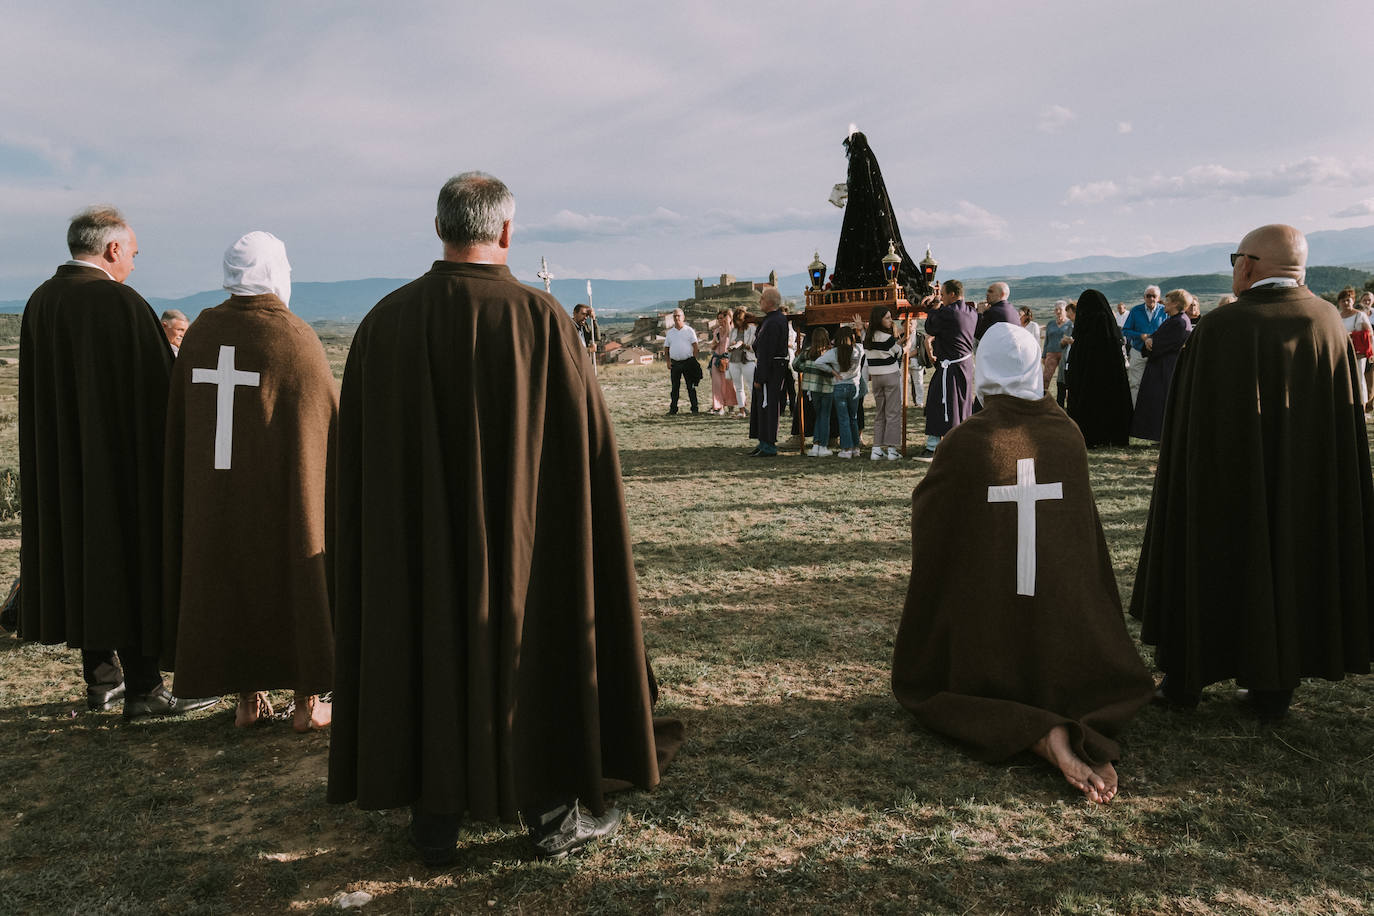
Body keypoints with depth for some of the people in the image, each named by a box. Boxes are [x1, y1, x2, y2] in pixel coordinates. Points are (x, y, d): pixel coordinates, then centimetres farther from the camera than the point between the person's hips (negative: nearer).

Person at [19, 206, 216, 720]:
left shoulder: (39, 302, 6)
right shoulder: (121, 303, -18)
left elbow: (38, 392, 13)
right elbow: (158, 388, -16)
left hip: (60, 464, 7)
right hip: (122, 461, -7)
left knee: (82, 557, 14)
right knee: (130, 559, 1)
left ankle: (100, 678, 24)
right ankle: (142, 689, 6)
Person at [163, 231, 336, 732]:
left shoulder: (201, 331, -1)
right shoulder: (296, 337, -13)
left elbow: (180, 418, 5)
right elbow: (331, 415, -7)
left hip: (215, 493, 4)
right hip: (285, 492, -4)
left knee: (231, 583, 15)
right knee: (297, 580, 9)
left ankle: (248, 700, 22)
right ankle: (307, 701, 15)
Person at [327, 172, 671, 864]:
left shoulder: (385, 320, -3)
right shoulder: (541, 317, -11)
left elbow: (354, 450, 2)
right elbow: (587, 435, -7)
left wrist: (399, 529, 13)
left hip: (413, 543, 2)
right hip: (520, 539, -2)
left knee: (426, 654, 14)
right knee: (535, 657, 13)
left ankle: (434, 822, 25)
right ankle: (552, 814, 25)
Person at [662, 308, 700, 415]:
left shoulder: (689, 331, 3)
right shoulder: (670, 332, 11)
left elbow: (695, 346, 0)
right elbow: (666, 348, 14)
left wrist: (694, 360, -8)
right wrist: (668, 361, 2)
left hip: (688, 361, -3)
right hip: (674, 363, 3)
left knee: (691, 387, 0)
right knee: (675, 387, 5)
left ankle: (694, 408, 4)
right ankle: (673, 409, 9)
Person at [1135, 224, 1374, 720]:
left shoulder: (1220, 327, -17)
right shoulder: (1328, 321, -2)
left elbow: (1192, 421, -13)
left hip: (1225, 484, -3)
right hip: (1306, 488, 4)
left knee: (1210, 570, 11)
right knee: (1290, 571, 16)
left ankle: (1186, 680, 22)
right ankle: (1273, 691, 22)